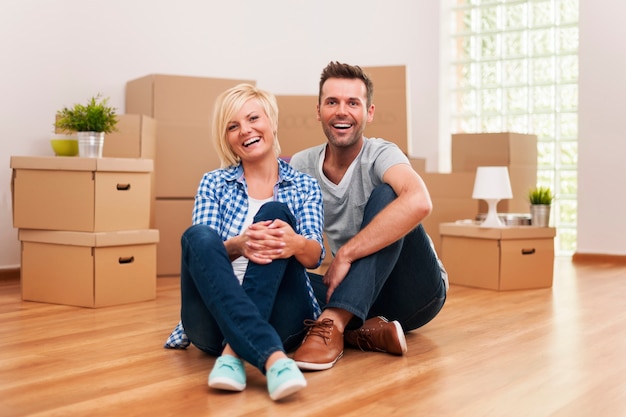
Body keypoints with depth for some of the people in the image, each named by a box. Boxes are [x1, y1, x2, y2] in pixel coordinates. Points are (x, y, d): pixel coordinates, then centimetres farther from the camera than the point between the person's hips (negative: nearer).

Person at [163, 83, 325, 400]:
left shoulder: (305, 187, 12)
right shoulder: (213, 183, 13)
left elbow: (315, 256, -4)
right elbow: (202, 248, -2)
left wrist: (296, 243, -31)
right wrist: (238, 246, -28)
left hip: (279, 318, 0)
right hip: (216, 318, 1)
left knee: (274, 212, -22)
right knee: (198, 235, -27)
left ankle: (234, 351, -37)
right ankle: (273, 358, -49)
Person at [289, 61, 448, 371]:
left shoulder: (381, 154, -15)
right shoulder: (301, 166, 1)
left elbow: (419, 202, -37)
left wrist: (345, 255, -34)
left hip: (417, 291, -3)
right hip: (362, 295, 4)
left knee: (384, 194, -28)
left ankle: (333, 324, -37)